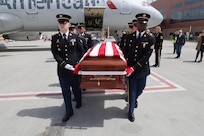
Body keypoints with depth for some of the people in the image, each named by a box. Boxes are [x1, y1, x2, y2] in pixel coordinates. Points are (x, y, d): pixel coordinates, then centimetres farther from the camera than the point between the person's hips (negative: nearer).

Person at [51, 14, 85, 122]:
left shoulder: (74, 37, 1)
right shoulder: (54, 38, 1)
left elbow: (82, 51, 5)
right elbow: (55, 53, -6)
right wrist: (64, 64, -17)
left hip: (75, 68, 0)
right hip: (62, 69, 1)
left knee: (76, 88, 17)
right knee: (65, 91, 8)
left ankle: (78, 102, 46)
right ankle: (69, 111, 23)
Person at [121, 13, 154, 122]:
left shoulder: (150, 39, -5)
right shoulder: (129, 37, 2)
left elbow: (146, 56, -14)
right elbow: (124, 52, 6)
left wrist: (134, 68, -21)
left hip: (142, 69, 0)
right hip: (131, 68, 0)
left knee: (140, 89, 17)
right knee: (132, 90, 5)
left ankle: (134, 99, 51)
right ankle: (131, 112, 21)